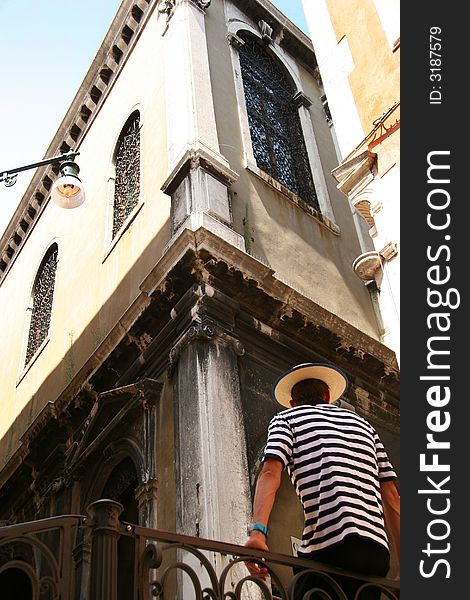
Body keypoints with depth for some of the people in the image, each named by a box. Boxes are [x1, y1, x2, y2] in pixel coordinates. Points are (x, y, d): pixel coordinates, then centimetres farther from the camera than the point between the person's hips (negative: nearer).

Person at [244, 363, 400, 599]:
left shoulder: (286, 418, 16)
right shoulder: (363, 424, 29)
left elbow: (270, 473, -4)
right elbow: (391, 496, 22)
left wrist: (257, 531, -17)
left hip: (328, 547, -5)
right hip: (377, 551, 5)